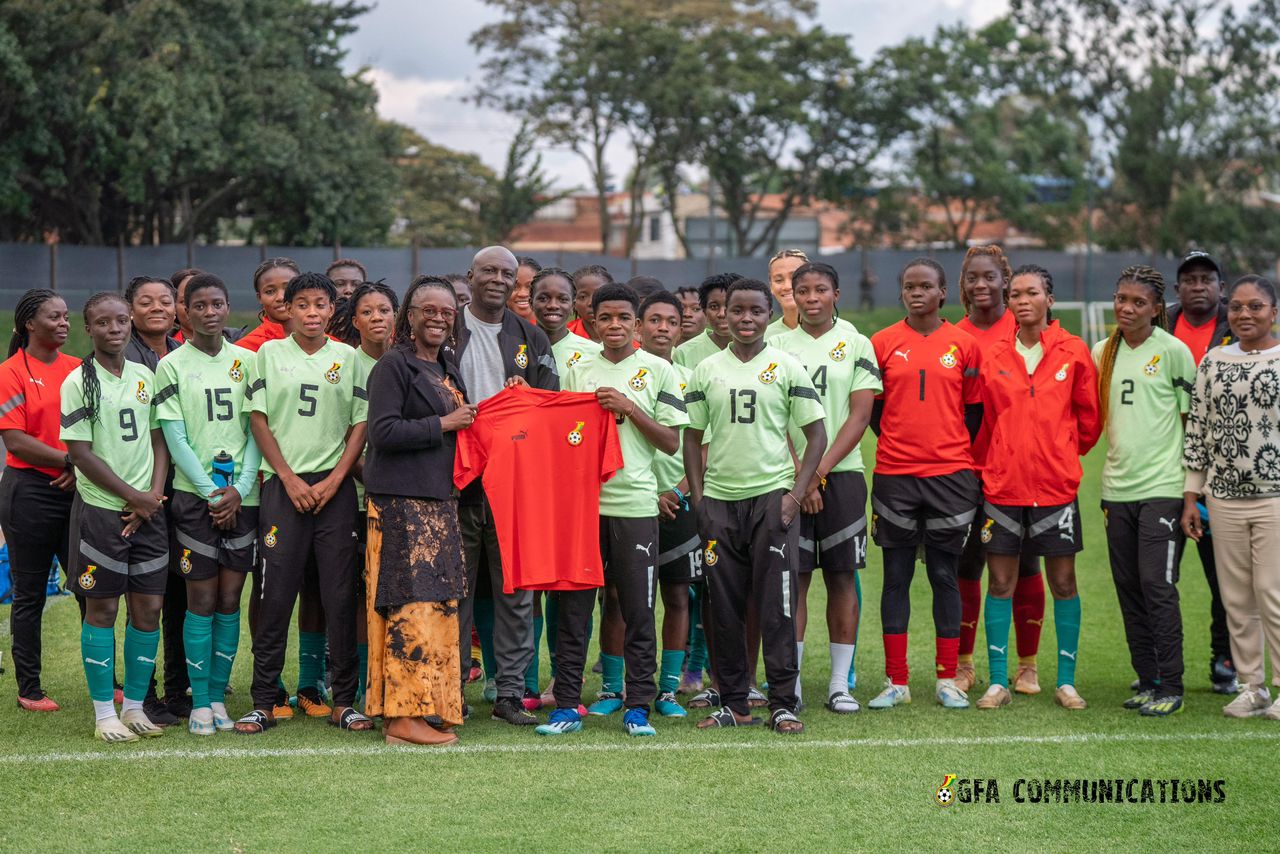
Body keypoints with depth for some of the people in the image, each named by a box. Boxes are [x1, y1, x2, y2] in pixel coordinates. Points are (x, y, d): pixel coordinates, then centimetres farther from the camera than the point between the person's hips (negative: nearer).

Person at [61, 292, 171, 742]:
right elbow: (80, 453, -8)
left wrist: (155, 495, -3)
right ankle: (105, 714, 7)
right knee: (101, 608, 0)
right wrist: (134, 497, -10)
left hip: (148, 510, 4)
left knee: (148, 608, 4)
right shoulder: (79, 381, -4)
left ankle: (134, 706, 15)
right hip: (100, 510, -4)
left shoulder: (146, 377, 10)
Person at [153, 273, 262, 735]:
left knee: (230, 600, 4)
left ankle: (218, 696, 12)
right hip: (193, 495, -2)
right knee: (201, 600, -1)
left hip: (242, 497, 2)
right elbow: (175, 439, -4)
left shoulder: (246, 361, 8)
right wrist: (211, 493, -10)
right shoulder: (172, 365, 1)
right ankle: (199, 703, 5)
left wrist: (239, 489, -7)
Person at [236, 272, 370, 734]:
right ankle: (264, 703, 3)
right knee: (276, 595, -2)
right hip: (283, 484, -1)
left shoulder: (348, 358, 10)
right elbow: (258, 420, 3)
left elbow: (360, 424, 8)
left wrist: (335, 480, -4)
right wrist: (290, 479, -5)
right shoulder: (269, 354, 7)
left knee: (341, 594, 1)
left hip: (335, 486, 1)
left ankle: (343, 701, 7)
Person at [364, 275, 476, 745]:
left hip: (439, 502, 8)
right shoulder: (393, 365, -7)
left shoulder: (447, 369, 18)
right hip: (402, 502, -8)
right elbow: (383, 432, -17)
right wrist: (445, 424, -13)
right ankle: (403, 714, -7)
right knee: (411, 603, -10)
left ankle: (430, 707, 12)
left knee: (438, 602, 7)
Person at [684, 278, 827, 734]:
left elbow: (816, 434, 3)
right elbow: (692, 437, 13)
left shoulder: (787, 368, 2)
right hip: (719, 498, 3)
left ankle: (783, 704, 2)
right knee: (724, 606, 5)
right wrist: (698, 498, 4)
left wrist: (796, 492, -7)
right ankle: (734, 703, 14)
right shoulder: (706, 370, 9)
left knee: (776, 605, -4)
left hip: (772, 495, -3)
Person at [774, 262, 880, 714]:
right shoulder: (779, 345, 7)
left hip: (842, 474, 0)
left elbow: (861, 414, -2)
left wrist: (819, 470, -10)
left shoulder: (857, 345, 4)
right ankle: (790, 682, 5)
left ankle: (840, 683, 8)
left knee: (842, 576, 1)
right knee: (793, 577, -1)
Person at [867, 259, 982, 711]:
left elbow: (974, 410, 9)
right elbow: (871, 406, 10)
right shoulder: (882, 343, 4)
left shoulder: (964, 346, 4)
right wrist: (899, 443, 5)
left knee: (945, 575, 4)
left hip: (950, 475, 0)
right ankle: (896, 682, 9)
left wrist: (957, 453, 3)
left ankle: (947, 679, 12)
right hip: (895, 475, 0)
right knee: (896, 577, 3)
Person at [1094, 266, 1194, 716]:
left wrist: (1192, 490, -4)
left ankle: (1170, 687, -1)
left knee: (1157, 586, -8)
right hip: (1117, 488, 6)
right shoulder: (1102, 353, 11)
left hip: (1162, 488, -6)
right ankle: (1147, 682, 16)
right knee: (1129, 589, 8)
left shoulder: (1173, 351, -4)